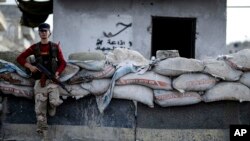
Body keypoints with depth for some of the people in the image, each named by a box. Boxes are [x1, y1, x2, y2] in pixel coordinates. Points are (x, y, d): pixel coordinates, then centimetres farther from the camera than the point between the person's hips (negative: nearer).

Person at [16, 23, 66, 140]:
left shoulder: (55, 47, 4)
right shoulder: (35, 48, 6)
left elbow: (62, 62, 7)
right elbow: (19, 58, 10)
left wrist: (57, 73, -12)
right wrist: (30, 66, -6)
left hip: (52, 80, -1)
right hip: (39, 81, 1)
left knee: (54, 102, -25)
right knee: (39, 109, -2)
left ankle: (51, 106, 13)